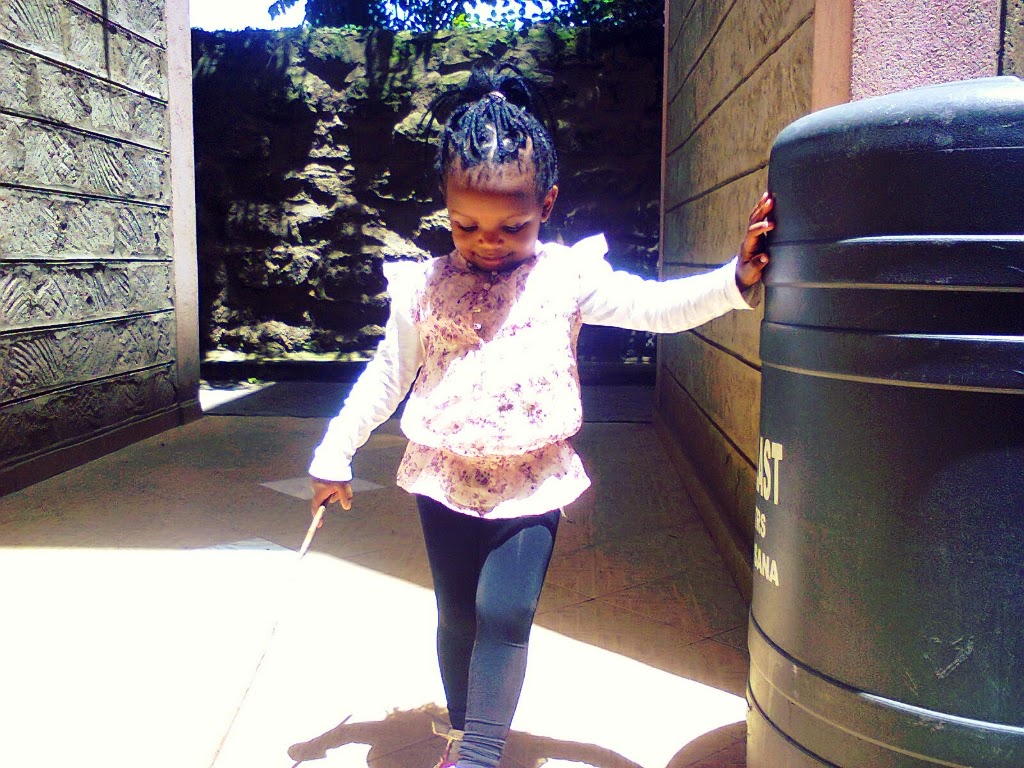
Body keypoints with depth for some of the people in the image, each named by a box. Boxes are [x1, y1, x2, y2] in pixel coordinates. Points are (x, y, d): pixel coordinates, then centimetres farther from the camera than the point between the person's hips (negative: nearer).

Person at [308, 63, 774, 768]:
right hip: (446, 480, 2)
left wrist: (736, 280, -28)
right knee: (457, 617, 13)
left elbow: (657, 307, -12)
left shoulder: (569, 276, -6)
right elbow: (386, 376, 6)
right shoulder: (425, 288, -2)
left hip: (531, 485, -2)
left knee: (505, 616, -9)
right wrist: (335, 456, 10)